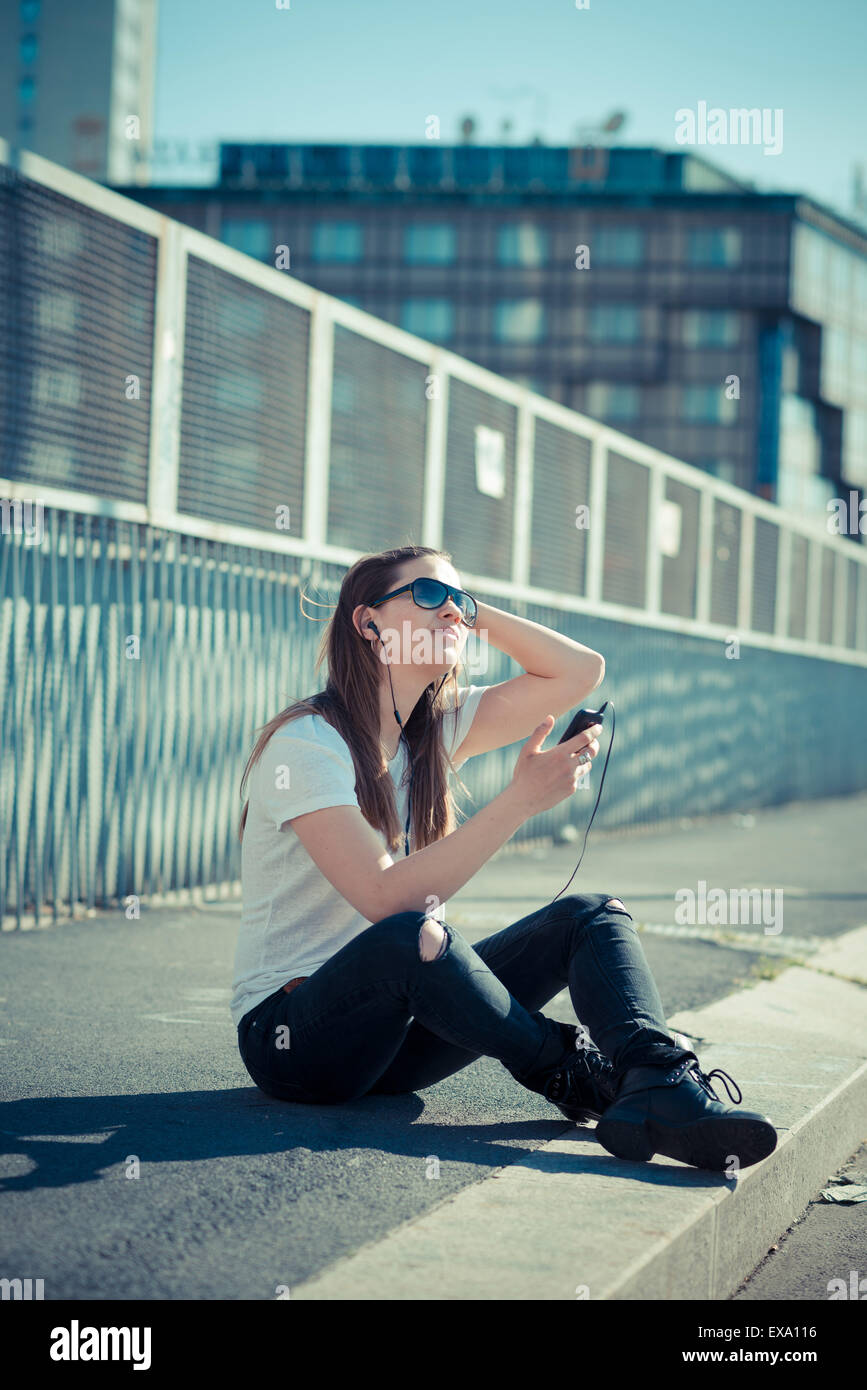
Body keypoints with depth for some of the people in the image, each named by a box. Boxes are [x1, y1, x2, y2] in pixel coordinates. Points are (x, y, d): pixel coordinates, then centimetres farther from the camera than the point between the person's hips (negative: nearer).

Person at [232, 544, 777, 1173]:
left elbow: (581, 670, 6)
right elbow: (386, 898, -28)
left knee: (594, 914, -10)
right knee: (412, 936, -39)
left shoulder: (436, 729, 8)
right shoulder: (306, 742, -16)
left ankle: (661, 1086, -37)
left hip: (394, 1031, 8)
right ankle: (567, 1069, -16)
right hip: (289, 1039, -7)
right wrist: (522, 798, -29)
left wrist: (473, 611, 1)